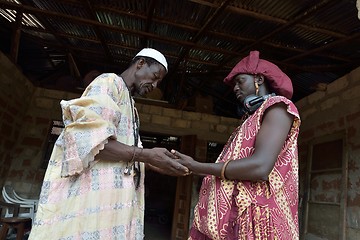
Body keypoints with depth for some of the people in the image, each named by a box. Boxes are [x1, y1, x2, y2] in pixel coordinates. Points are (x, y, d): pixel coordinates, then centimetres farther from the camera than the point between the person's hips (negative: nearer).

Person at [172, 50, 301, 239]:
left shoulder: (277, 107, -4)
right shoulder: (252, 118, 21)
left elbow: (260, 167, -20)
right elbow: (235, 165, 11)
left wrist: (197, 167, -14)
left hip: (254, 218, -7)